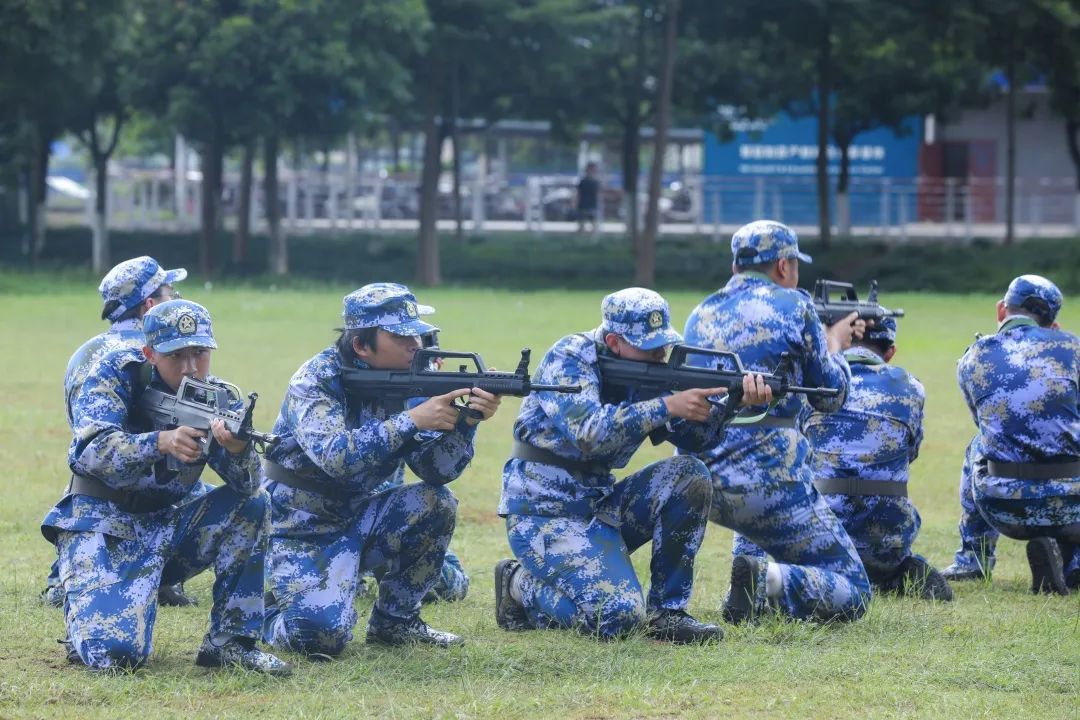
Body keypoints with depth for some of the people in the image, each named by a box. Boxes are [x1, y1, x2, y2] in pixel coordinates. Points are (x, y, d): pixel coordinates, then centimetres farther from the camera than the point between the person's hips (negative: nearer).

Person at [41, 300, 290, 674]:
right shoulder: (115, 373, -12)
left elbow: (246, 484, -19)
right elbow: (92, 452, -28)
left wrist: (238, 448, -43)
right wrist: (162, 442, -45)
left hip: (166, 526, 5)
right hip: (100, 526, -4)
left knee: (252, 505, -18)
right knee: (115, 652, -26)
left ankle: (230, 641, -9)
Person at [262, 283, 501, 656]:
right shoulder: (316, 381, -18)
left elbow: (437, 471, -7)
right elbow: (334, 456, -35)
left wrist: (466, 422, -25)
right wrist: (412, 420, -36)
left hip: (358, 521, 6)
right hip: (301, 531, -6)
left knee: (436, 503, -16)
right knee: (322, 636, -27)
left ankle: (394, 620, 2)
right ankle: (270, 615, 9)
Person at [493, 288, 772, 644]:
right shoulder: (570, 359, -15)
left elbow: (694, 435, -2)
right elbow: (589, 433, -31)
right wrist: (667, 407, -33)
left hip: (600, 504, 7)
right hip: (544, 516, -7)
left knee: (689, 476, -11)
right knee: (618, 615, -25)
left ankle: (666, 611, -3)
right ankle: (521, 586, 3)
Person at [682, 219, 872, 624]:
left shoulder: (700, 316, 14)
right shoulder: (792, 305, -3)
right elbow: (831, 397, 7)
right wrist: (834, 344, 27)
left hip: (703, 484, 6)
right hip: (769, 480, -6)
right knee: (851, 595, 1)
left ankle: (750, 563, 19)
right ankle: (767, 581, -25)